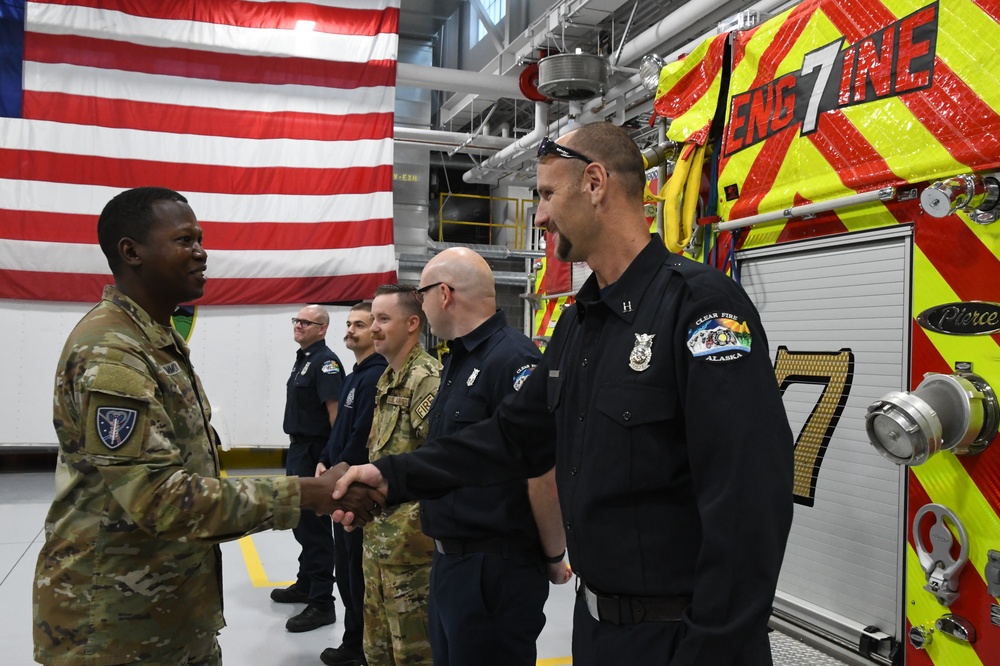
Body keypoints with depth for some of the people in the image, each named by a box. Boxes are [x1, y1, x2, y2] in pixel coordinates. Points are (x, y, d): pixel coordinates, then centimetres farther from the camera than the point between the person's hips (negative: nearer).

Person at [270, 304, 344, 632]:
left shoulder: (326, 362, -16)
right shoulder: (302, 359, 14)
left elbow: (335, 410, -23)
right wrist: (295, 444, 19)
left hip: (315, 452, -10)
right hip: (298, 449, 10)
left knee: (314, 524, -4)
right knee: (299, 520, 20)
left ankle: (321, 603, 4)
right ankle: (306, 584, 36)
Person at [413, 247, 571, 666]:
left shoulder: (512, 359, -21)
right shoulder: (458, 360, 11)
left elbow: (546, 472, -24)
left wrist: (553, 558, -13)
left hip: (495, 569, -9)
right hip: (448, 561, 9)